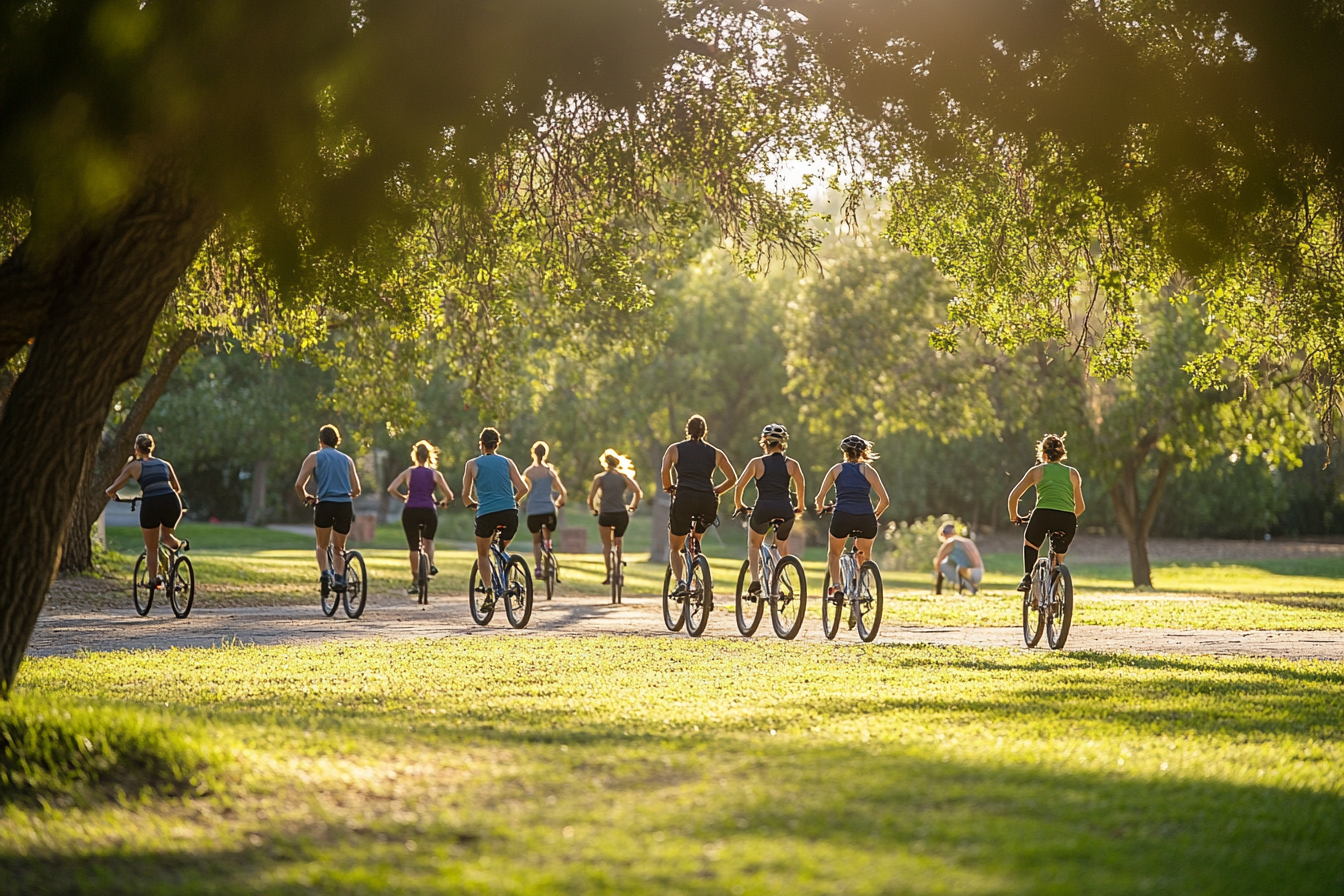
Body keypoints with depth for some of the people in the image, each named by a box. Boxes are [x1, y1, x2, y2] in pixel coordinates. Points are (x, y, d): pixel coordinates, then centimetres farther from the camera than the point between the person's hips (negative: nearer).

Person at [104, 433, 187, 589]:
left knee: (152, 549, 15)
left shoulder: (134, 466, 11)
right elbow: (177, 489, 31)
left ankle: (153, 581, 14)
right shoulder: (165, 464, 21)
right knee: (166, 536, 34)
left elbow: (112, 489, 10)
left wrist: (111, 493, 34)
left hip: (150, 505, -3)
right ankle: (179, 545, 12)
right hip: (172, 502, 3)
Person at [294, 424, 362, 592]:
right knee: (339, 548, 15)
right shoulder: (346, 459, 17)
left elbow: (299, 484, -2)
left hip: (325, 505, -2)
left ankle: (325, 573, -10)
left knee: (322, 546, 15)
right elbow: (357, 490, 16)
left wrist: (306, 498, 18)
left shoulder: (314, 457, 7)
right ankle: (339, 578, -7)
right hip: (345, 506, 2)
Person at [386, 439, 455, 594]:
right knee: (428, 540, 27)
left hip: (410, 511, 0)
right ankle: (431, 564, 4)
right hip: (429, 511, 0)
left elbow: (391, 489, -1)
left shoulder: (408, 472, 10)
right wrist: (443, 503, 23)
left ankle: (415, 583, 4)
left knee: (414, 548, 6)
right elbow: (449, 495, 2)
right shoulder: (435, 474, 8)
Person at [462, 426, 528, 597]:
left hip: (486, 514, -2)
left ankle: (488, 591, -1)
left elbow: (466, 496, 10)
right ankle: (504, 585, 13)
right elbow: (523, 489, 6)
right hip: (510, 513, 2)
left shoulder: (472, 464, 9)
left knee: (482, 554, 17)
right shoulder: (507, 462, 13)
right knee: (502, 550, 27)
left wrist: (473, 505, 31)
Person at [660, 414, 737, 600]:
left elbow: (665, 471, -6)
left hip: (684, 499, -2)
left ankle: (680, 581, -13)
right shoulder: (715, 453, 15)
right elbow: (732, 478, 11)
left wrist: (668, 488, 11)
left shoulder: (675, 449, 10)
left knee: (675, 548, 12)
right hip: (708, 503, 2)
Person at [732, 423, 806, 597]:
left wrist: (739, 506, 19)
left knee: (753, 545, 24)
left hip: (763, 510, -1)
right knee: (783, 545, 30)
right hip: (785, 509, 1)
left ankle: (755, 580, 3)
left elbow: (739, 486, 3)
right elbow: (801, 486, 1)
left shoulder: (757, 463, 4)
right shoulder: (791, 464, 7)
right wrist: (799, 508, 16)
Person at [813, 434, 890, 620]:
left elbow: (820, 496, 10)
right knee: (864, 559, 26)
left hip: (842, 516, -1)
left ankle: (836, 586, 3)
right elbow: (885, 500, 5)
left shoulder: (837, 469, 14)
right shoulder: (868, 470, 13)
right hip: (866, 519, 1)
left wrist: (820, 508, 32)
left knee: (834, 553, 26)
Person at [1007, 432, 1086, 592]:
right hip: (1067, 521, 1)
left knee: (1030, 543, 30)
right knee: (1058, 558, 25)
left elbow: (1013, 496, 12)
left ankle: (1027, 577, 10)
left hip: (1043, 515, -1)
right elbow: (1080, 507, 22)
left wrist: (1014, 517, 29)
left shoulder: (1037, 471, 15)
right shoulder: (1073, 473, 20)